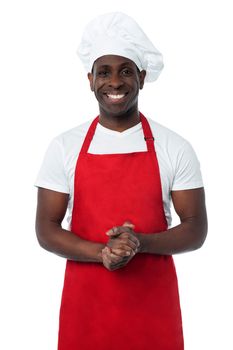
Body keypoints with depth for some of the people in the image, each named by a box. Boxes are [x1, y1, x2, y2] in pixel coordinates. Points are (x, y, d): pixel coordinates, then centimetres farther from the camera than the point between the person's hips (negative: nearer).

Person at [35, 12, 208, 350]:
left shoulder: (175, 147, -2)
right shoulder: (64, 147, 0)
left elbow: (196, 229, -1)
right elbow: (46, 229, -1)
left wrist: (141, 243, -18)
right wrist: (101, 253, -17)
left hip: (153, 302, 0)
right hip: (85, 301, 0)